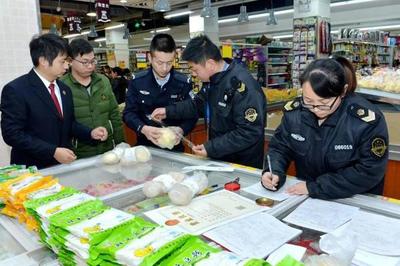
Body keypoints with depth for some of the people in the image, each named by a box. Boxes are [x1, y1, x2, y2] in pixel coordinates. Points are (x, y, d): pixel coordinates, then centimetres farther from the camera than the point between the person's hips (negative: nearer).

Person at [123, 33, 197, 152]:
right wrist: (143, 128, -22)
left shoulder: (184, 83, -3)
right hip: (145, 145, 1)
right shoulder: (137, 82, -2)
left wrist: (181, 130, -22)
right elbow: (129, 113, -3)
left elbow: (191, 115, -2)